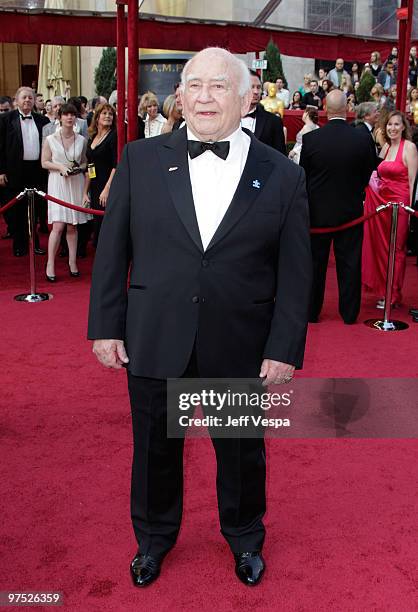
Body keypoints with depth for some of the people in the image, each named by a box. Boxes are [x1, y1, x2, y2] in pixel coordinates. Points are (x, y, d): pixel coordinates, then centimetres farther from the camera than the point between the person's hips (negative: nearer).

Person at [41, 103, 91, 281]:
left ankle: (72, 262, 15)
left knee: (72, 226, 6)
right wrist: (61, 167, -13)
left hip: (76, 184, 3)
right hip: (58, 184, -2)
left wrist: (79, 168, -7)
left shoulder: (82, 140, 6)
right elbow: (44, 162, 1)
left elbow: (85, 162, 14)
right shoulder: (50, 139, 0)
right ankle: (50, 264, -2)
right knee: (58, 226, -10)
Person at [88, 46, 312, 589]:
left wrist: (285, 349, -6)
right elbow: (112, 250, 2)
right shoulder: (141, 159, -1)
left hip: (241, 350, 0)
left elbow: (295, 273, -2)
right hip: (153, 342, 1)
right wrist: (106, 325, 0)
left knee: (243, 453, 18)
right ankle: (154, 537, 46)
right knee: (154, 450, 18)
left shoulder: (282, 175, -3)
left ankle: (245, 537, 47)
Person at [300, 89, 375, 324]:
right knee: (349, 265, 10)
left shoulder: (310, 138, -12)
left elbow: (303, 175, -2)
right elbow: (367, 175, 0)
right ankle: (349, 313, 19)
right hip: (351, 212, 0)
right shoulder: (363, 139, -11)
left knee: (315, 263, 12)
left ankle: (312, 311, 20)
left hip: (317, 211, 0)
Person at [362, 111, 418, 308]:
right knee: (381, 246, 11)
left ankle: (393, 295, 14)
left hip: (400, 202, -6)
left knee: (395, 249, 3)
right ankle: (382, 289, 24)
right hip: (382, 200, 7)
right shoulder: (386, 146, 11)